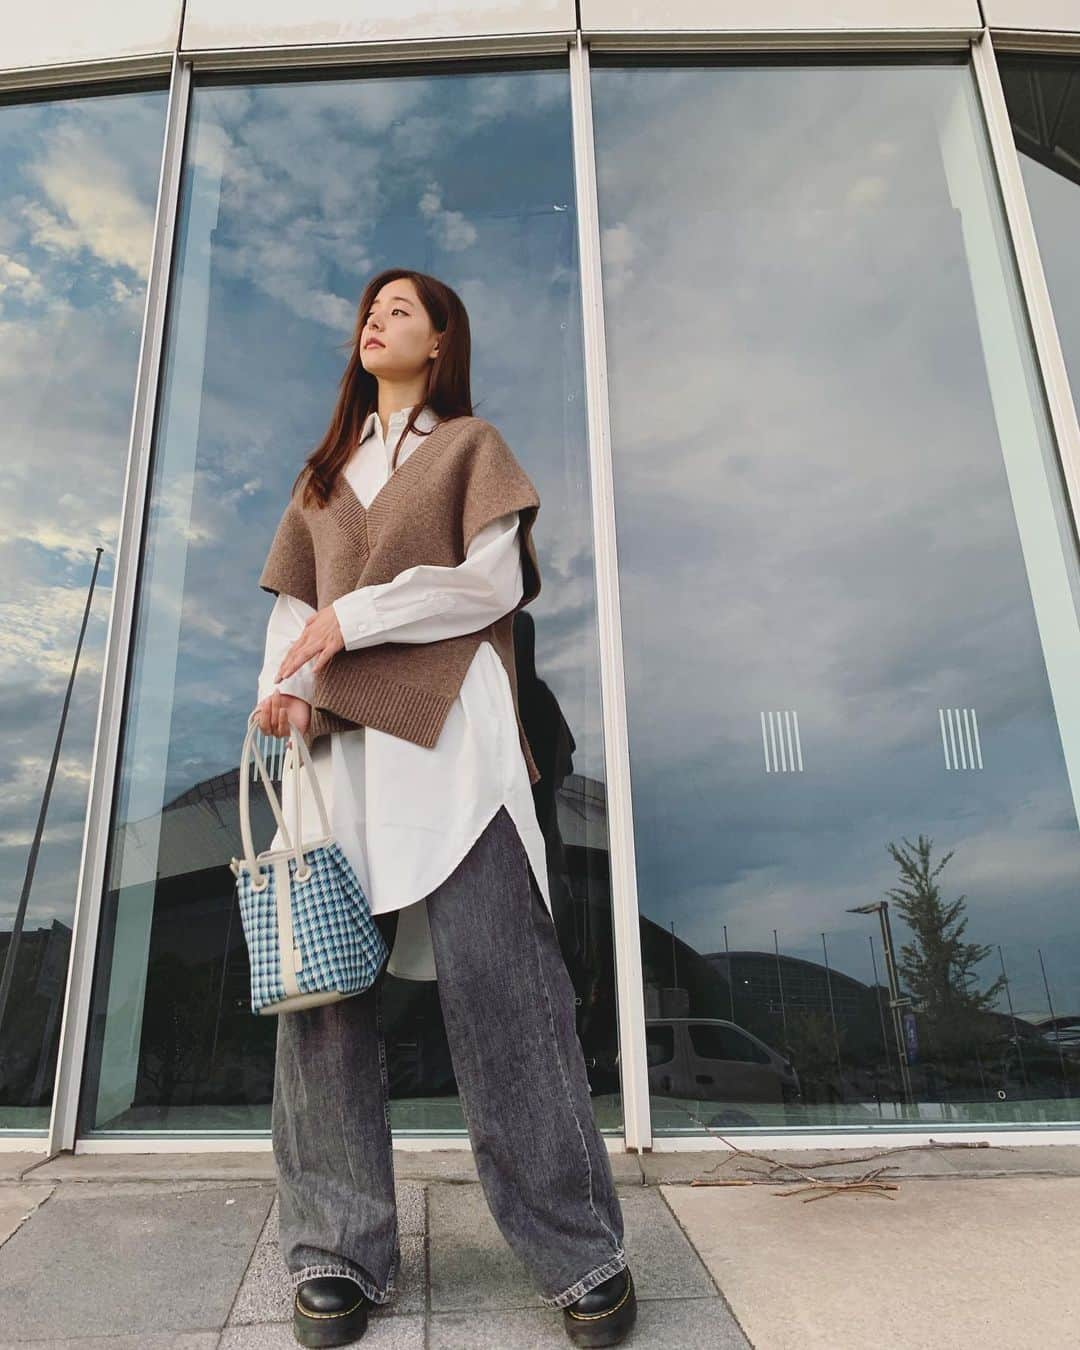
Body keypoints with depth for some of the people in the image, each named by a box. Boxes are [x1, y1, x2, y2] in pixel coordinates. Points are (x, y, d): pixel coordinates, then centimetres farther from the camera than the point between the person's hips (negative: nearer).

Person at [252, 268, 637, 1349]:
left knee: (493, 972, -11)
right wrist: (286, 680, -4)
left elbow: (493, 583, 1)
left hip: (445, 724, -4)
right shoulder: (325, 469, 29)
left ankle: (580, 1255, -1)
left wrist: (355, 617, -8)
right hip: (335, 734, 5)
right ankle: (336, 1256, 7)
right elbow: (292, 600, 17)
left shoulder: (469, 444, 16)